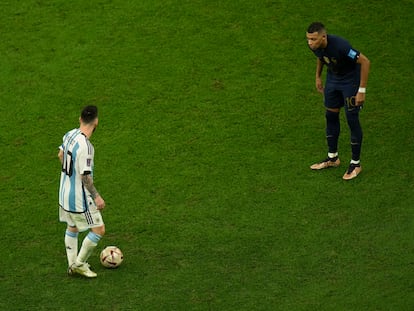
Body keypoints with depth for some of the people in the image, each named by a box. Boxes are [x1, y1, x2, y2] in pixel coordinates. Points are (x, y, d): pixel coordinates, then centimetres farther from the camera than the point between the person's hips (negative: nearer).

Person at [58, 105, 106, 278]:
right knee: (99, 230, 3)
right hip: (80, 197, -9)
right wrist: (96, 197, -16)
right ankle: (79, 264, 12)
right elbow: (85, 176, -26)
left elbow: (61, 155, 16)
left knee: (72, 228, 23)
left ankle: (72, 264, 31)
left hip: (65, 192, 9)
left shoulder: (70, 134, -2)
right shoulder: (85, 147, -29)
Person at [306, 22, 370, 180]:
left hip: (351, 81, -7)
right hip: (333, 79, 7)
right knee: (331, 116, 14)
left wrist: (362, 90, -26)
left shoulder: (340, 45, -38)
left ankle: (356, 163, 12)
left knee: (352, 120, -3)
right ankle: (332, 158, 30)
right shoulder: (315, 45, -17)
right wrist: (318, 76, 16)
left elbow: (365, 62, -29)